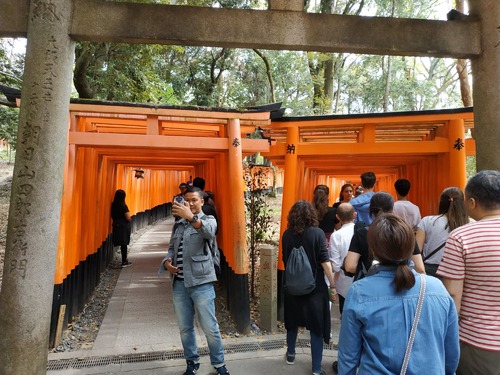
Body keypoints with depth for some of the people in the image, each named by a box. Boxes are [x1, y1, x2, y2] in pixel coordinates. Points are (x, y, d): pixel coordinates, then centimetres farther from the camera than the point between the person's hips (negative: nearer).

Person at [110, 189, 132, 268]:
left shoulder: (113, 205, 1)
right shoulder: (123, 206, -17)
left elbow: (112, 216, 10)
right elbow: (128, 218, -17)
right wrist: (130, 218, 3)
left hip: (116, 226, 6)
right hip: (124, 226, -6)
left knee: (122, 244, 14)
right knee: (124, 244, 3)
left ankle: (125, 260, 23)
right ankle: (124, 262, 9)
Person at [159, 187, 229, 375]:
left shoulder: (208, 219, -3)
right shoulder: (178, 225, 15)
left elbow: (209, 232, -27)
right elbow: (172, 248, 18)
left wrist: (191, 217, -43)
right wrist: (167, 262, -4)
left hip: (201, 283, -5)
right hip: (179, 283, 5)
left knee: (210, 327, 3)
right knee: (185, 328, 14)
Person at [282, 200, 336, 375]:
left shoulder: (287, 235, -4)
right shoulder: (317, 233, -13)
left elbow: (285, 260, 7)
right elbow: (325, 262, -14)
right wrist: (333, 285, -4)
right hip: (315, 287, -3)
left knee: (292, 321, 21)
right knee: (317, 326, 8)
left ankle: (290, 354, 39)